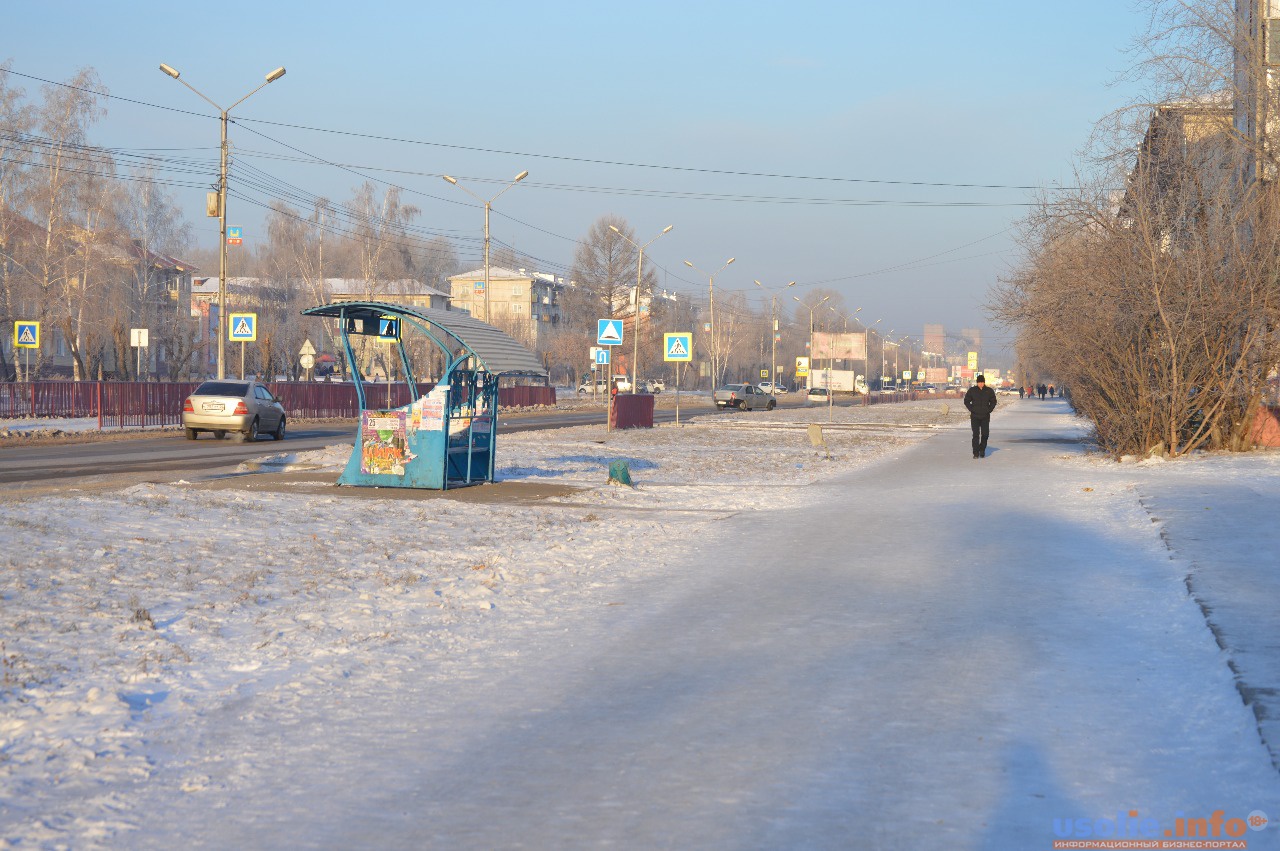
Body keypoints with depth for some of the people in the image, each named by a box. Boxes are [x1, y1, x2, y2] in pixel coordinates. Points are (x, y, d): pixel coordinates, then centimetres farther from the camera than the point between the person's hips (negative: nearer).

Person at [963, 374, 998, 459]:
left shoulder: (989, 391, 3)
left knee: (985, 434, 0)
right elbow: (966, 401, 6)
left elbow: (993, 401, 13)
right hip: (975, 417, -1)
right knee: (976, 434, -7)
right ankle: (976, 453, -4)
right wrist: (972, 410, -5)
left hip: (985, 417, 1)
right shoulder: (972, 390, -1)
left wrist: (989, 410, 0)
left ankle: (982, 449, 24)